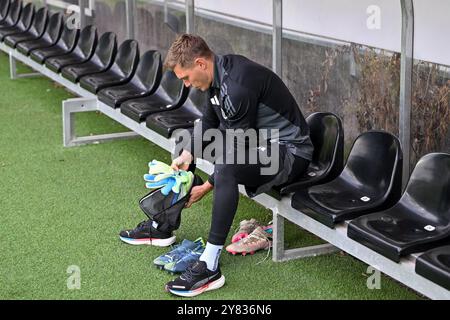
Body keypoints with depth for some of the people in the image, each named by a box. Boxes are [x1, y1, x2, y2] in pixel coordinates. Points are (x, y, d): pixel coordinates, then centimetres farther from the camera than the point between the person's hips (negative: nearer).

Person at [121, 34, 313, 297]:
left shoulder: (238, 86, -27)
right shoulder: (220, 71, 2)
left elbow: (238, 149, -25)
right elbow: (209, 123, 14)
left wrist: (207, 187, -18)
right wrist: (188, 155, 1)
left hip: (290, 152, -11)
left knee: (227, 168, -38)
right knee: (191, 142, 19)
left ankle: (210, 267, -35)